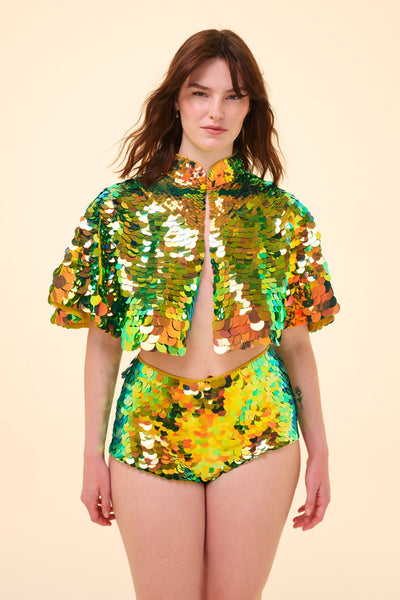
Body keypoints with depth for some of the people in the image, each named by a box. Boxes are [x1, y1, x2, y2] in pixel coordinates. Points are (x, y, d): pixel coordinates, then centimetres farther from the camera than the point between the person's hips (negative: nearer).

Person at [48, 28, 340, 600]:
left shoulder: (282, 213, 3)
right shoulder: (121, 208, 1)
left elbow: (295, 342, 7)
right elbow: (103, 343, 3)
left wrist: (320, 452, 6)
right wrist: (92, 456, 3)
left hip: (258, 429, 1)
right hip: (151, 432, 0)